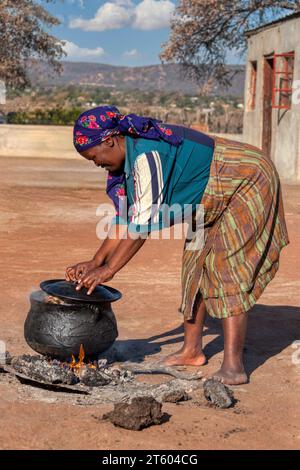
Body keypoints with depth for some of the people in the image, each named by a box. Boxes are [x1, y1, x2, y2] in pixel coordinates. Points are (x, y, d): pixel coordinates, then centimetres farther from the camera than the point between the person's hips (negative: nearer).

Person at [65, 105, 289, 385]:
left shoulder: (147, 155, -30)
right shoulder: (129, 156, 1)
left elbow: (143, 222, -32)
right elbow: (125, 217, 5)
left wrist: (108, 270, -28)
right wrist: (95, 262, -2)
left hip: (249, 182, -10)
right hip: (216, 197, 10)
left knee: (226, 268, -17)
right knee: (195, 263, 9)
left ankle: (233, 365, -17)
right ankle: (191, 350, 18)